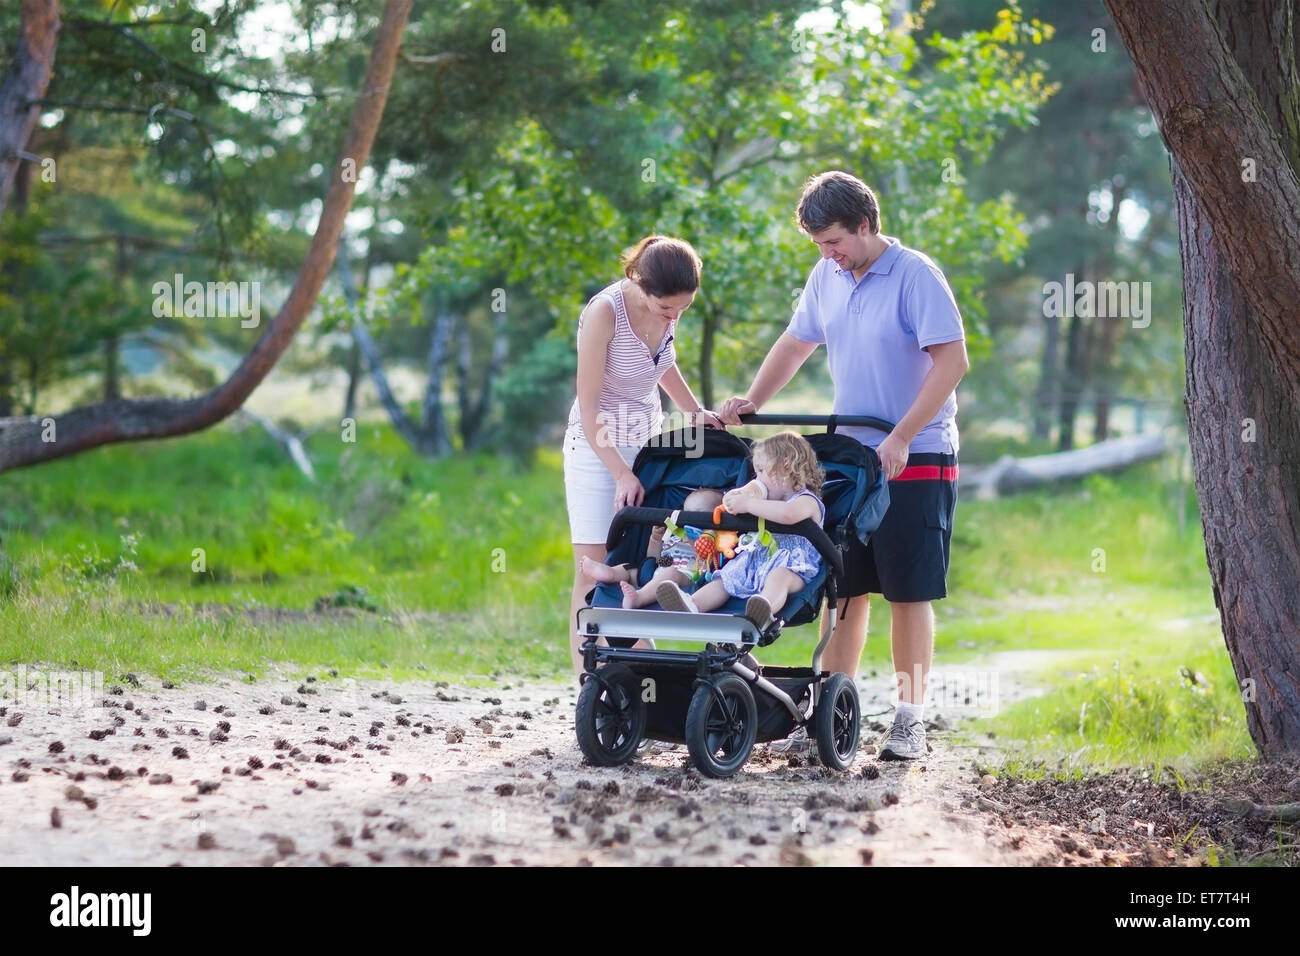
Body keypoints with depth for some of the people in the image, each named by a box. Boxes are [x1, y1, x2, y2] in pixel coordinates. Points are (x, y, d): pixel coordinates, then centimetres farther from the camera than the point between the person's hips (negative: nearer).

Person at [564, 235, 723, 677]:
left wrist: (696, 412, 7)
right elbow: (588, 409, -19)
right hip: (598, 447, -6)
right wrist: (621, 474, -22)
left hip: (647, 442, 6)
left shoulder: (666, 308, -4)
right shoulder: (604, 312, -22)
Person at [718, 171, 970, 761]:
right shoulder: (826, 278, 9)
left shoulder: (915, 276, -12)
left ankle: (909, 721, 4)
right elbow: (795, 345, 21)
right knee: (843, 588, 6)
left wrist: (901, 437, -20)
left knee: (909, 593, -2)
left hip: (915, 462, -6)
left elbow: (953, 362, -16)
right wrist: (750, 403, 7)